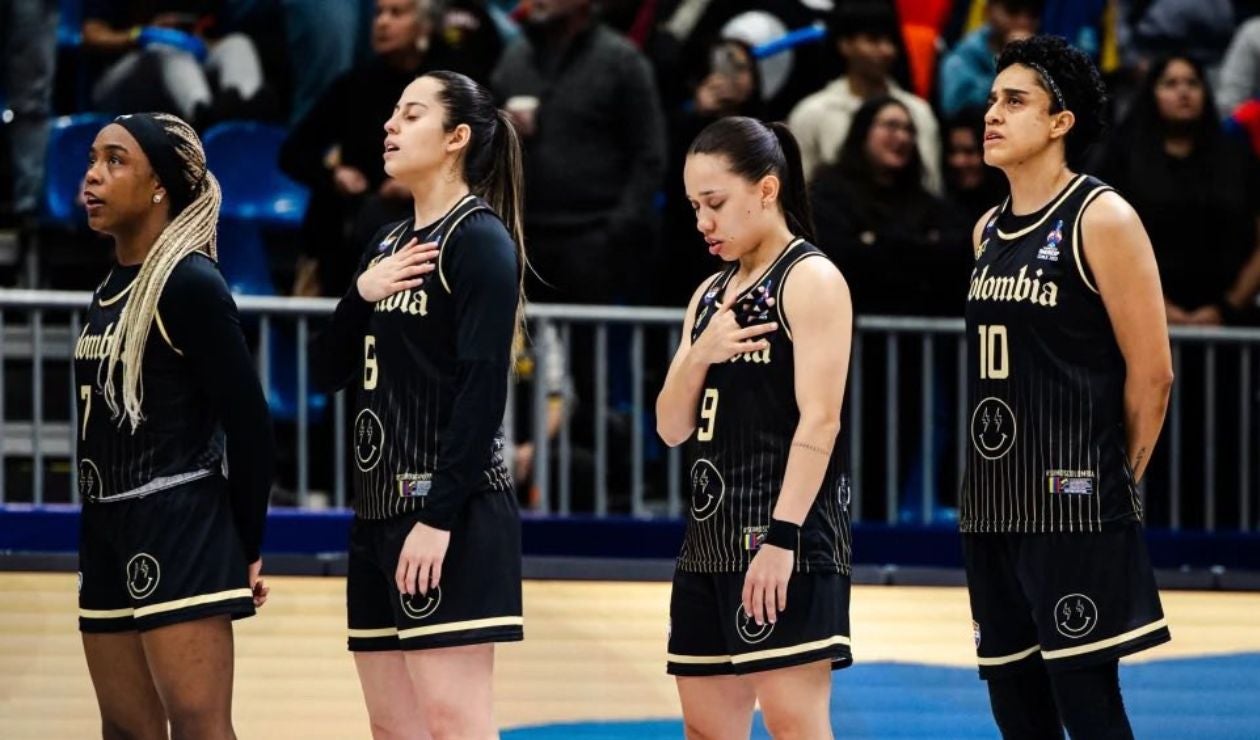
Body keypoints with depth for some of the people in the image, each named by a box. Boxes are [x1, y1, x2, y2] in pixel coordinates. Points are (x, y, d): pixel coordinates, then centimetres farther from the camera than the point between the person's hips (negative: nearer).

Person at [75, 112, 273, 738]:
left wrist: (248, 546, -9)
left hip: (181, 534, -9)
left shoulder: (191, 285, -12)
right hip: (108, 533, 9)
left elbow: (249, 422, -12)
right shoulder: (109, 292, 13)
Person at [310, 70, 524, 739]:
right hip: (380, 508, 9)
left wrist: (439, 517, -22)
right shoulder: (389, 245, 17)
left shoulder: (480, 239, -8)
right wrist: (361, 296, -3)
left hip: (449, 511, -9)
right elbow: (328, 372, 16)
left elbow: (484, 389, -17)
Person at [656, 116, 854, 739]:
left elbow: (819, 420, -16)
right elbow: (673, 428, 15)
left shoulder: (811, 279, -7)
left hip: (787, 540, -9)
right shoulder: (711, 295, 17)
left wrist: (782, 537, -23)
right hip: (713, 535, 9)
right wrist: (700, 355, -5)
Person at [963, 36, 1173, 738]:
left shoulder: (1102, 219, -8)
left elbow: (1152, 371, -8)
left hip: (1074, 504, -8)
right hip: (994, 506, 8)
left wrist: (1117, 482, -2)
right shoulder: (989, 231, 14)